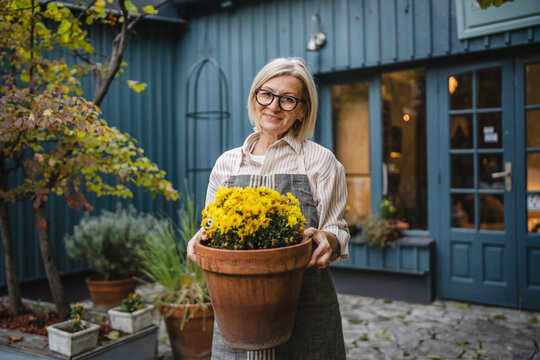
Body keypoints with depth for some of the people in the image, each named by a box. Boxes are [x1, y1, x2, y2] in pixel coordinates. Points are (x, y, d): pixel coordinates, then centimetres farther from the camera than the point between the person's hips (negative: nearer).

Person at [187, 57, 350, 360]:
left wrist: (327, 240, -21)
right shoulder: (227, 163, 8)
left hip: (306, 306, -2)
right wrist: (202, 238, -9)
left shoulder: (320, 161, 0)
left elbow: (338, 232, 1)